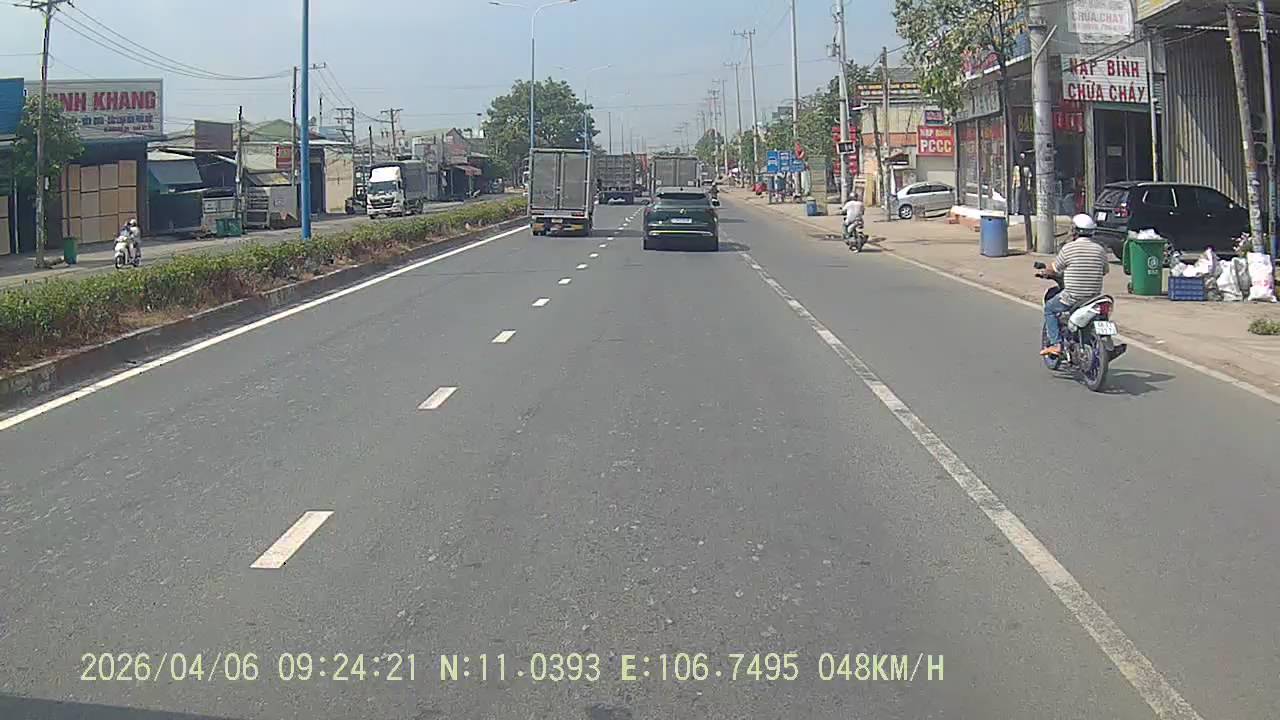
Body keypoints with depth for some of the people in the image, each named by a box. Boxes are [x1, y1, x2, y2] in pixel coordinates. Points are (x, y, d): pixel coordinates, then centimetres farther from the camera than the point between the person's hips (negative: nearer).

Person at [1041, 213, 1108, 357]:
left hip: (1072, 297, -5)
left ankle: (1056, 344, 6)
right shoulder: (1100, 250, 2)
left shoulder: (1068, 248, -10)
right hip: (1095, 298, 5)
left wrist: (1045, 272, 22)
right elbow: (1104, 271, 16)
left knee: (1049, 308, 18)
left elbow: (1052, 270, 0)